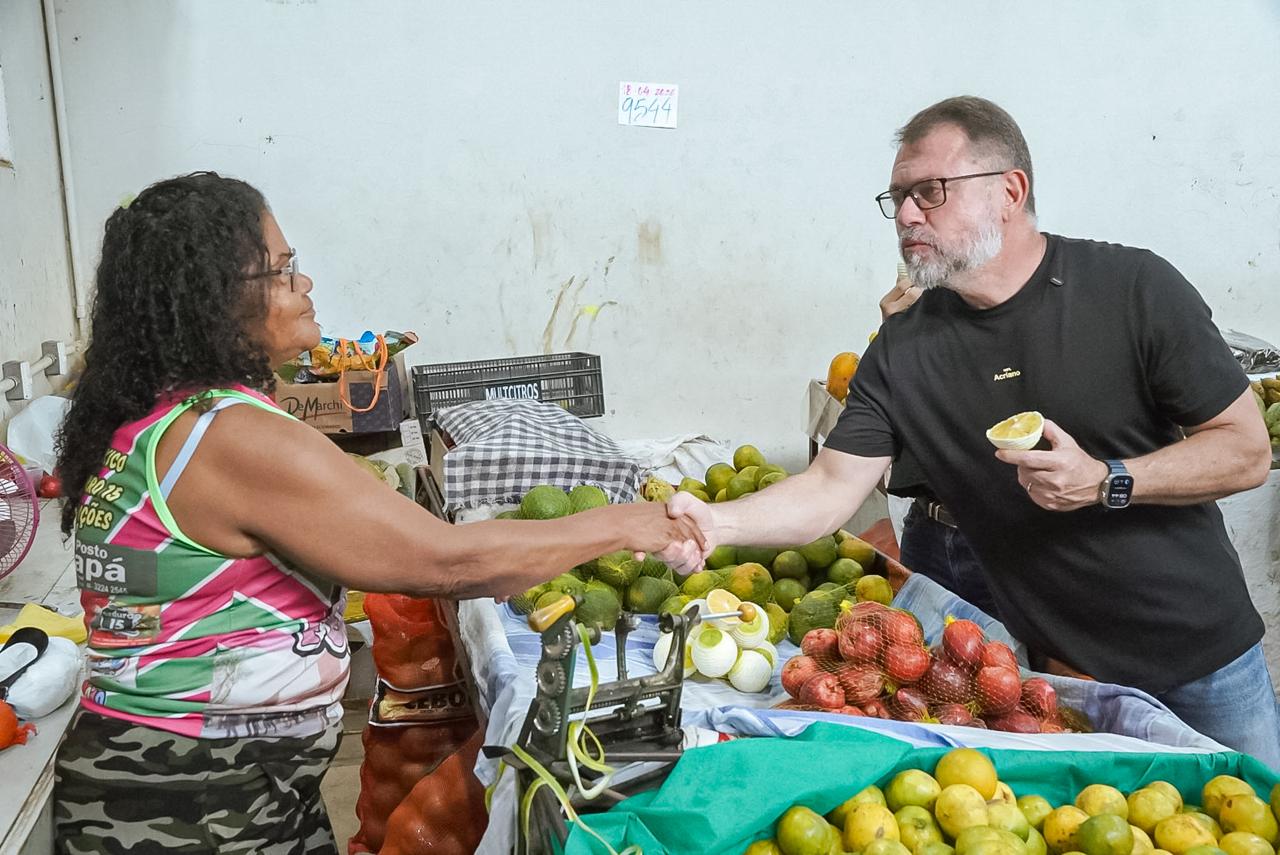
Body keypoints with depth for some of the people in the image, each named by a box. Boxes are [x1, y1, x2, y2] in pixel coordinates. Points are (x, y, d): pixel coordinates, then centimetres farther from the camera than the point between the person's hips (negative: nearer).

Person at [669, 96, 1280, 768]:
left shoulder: (1134, 289, -12)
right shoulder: (902, 349, -6)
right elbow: (830, 489, -12)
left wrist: (1106, 482, -24)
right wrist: (717, 522, -29)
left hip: (1204, 652, 0)